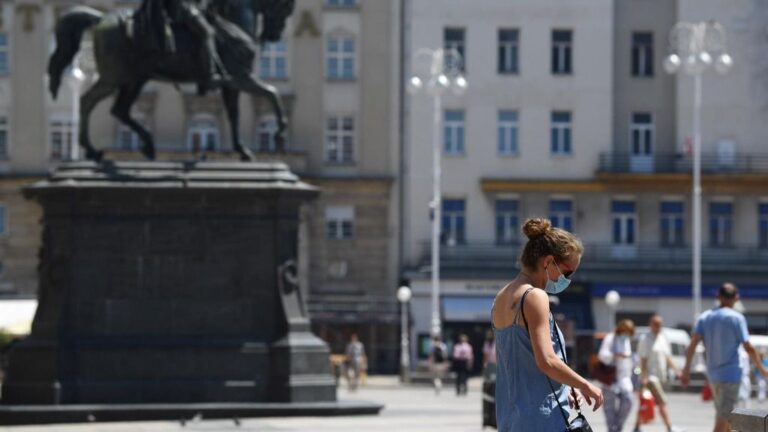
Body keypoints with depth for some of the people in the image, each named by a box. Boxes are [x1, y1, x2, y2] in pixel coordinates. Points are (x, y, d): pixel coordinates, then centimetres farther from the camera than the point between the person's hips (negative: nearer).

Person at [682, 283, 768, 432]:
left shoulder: (705, 317, 6)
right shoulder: (737, 318, -9)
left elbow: (693, 344, -3)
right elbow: (748, 348, -10)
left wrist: (686, 370, 0)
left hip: (712, 374, 6)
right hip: (731, 373, -6)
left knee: (723, 415, 18)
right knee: (723, 418, -8)